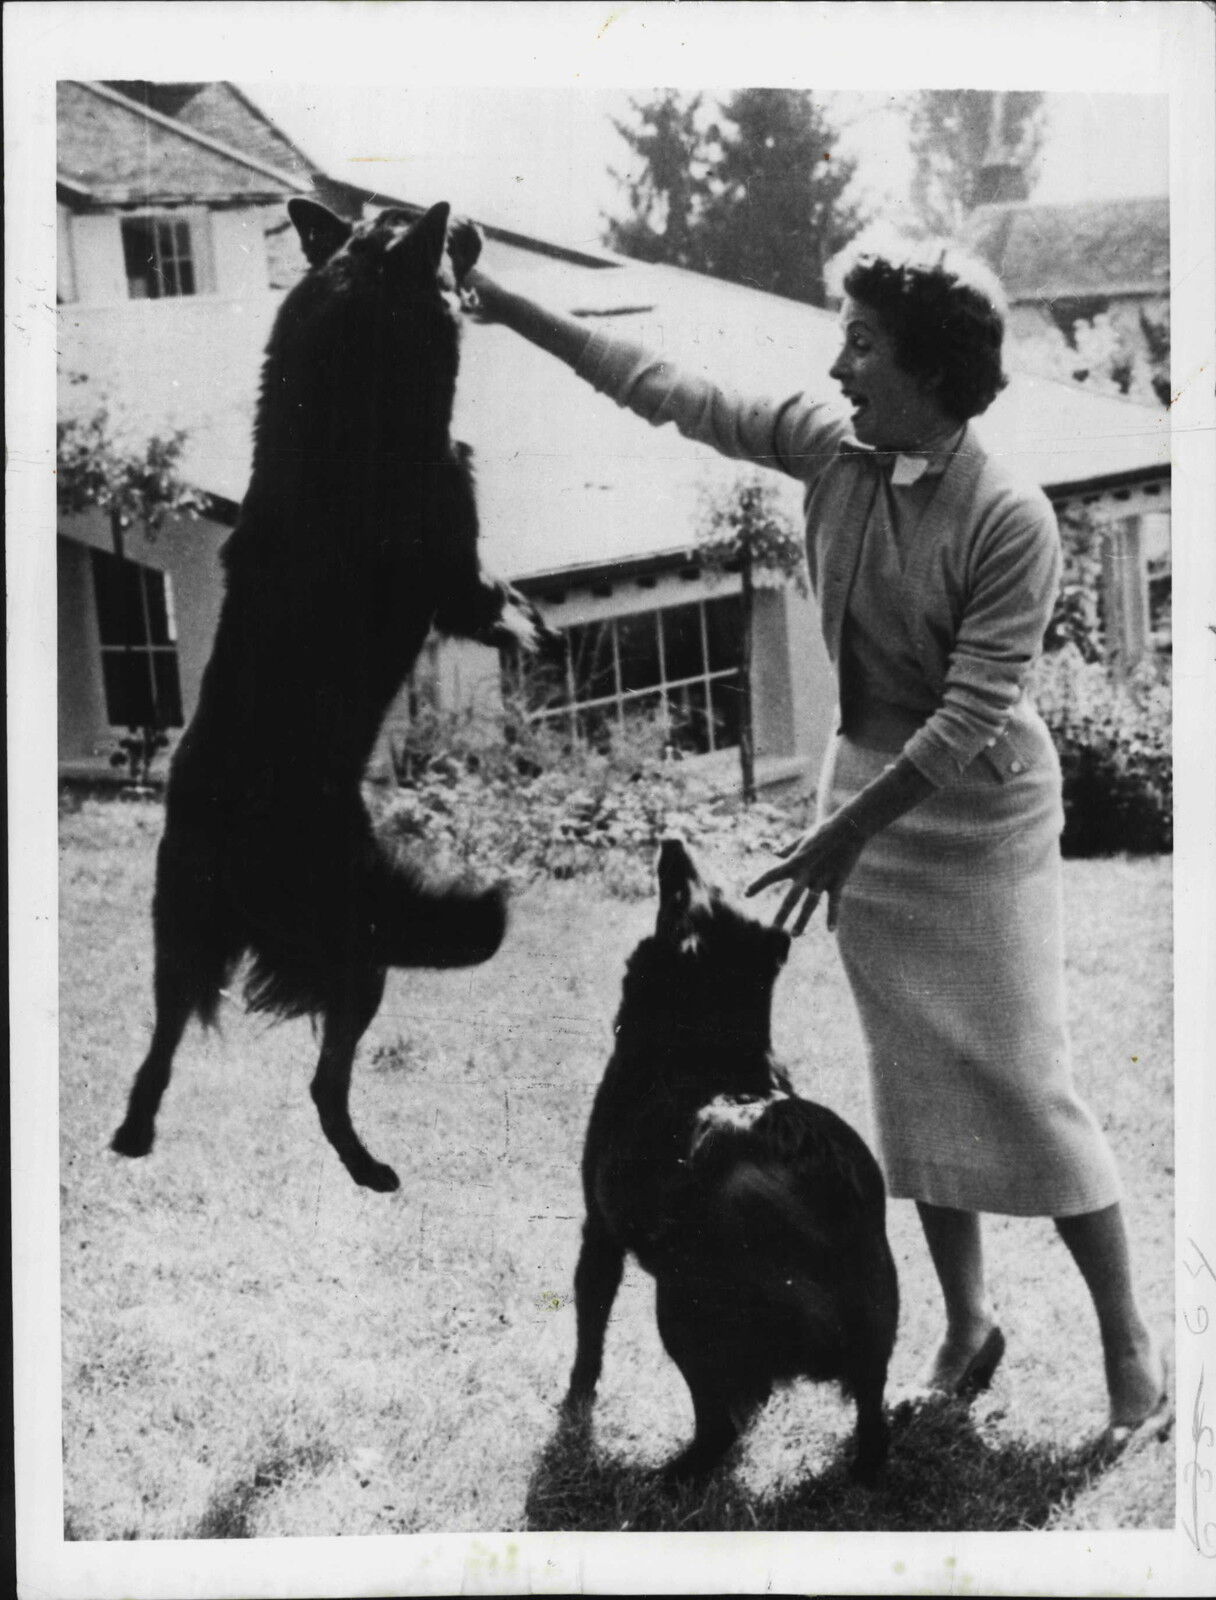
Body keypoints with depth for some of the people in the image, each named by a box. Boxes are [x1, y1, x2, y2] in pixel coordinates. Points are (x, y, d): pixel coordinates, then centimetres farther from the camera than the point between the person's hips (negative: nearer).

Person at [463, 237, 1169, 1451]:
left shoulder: (1011, 521, -22)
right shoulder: (830, 446, -4)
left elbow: (971, 718, -24)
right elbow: (667, 392, 3)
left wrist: (845, 830, -26)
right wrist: (511, 311, 3)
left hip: (978, 817, -6)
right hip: (865, 786, 6)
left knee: (1024, 1084, -5)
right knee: (915, 1082, 11)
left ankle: (1129, 1343, 9)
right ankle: (967, 1324, 24)